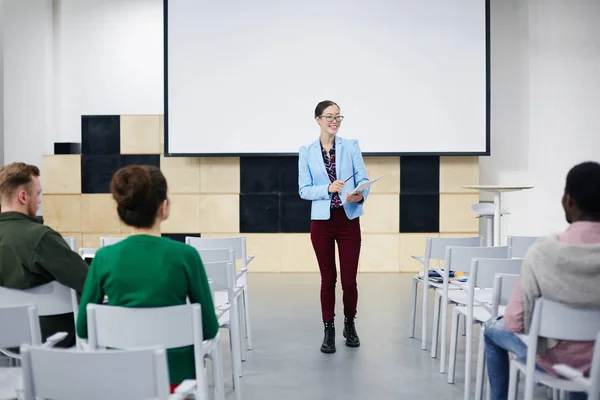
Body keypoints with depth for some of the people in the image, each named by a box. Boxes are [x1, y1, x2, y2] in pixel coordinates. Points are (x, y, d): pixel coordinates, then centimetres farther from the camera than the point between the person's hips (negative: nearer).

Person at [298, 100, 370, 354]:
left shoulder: (351, 146, 2)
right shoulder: (307, 152, 2)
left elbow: (363, 180, -3)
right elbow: (303, 190, -1)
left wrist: (360, 196, -24)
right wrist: (328, 188, -17)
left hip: (349, 220, 0)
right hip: (322, 221, 0)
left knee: (349, 279, 4)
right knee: (328, 278, 7)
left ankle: (350, 324, 28)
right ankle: (329, 330, 21)